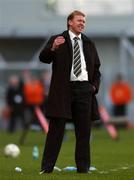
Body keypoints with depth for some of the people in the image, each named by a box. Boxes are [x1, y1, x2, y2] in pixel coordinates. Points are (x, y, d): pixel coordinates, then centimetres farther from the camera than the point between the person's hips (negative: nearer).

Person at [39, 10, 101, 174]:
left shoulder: (89, 44, 17)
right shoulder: (57, 40, 3)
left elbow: (97, 67, 22)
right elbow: (43, 58, -11)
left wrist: (95, 85, 7)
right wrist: (53, 48, -31)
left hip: (84, 89, 4)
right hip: (63, 90, -4)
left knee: (84, 131, 5)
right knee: (56, 129, -4)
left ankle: (83, 169, 10)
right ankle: (46, 168, -2)